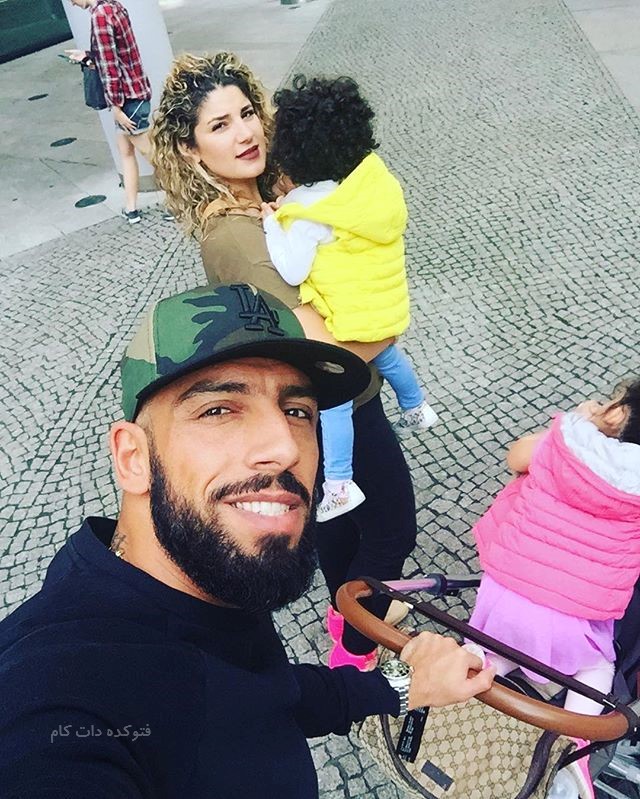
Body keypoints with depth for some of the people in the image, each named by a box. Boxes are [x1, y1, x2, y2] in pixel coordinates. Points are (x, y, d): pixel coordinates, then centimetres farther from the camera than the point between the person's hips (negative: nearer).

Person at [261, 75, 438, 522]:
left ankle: (339, 487, 12)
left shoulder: (310, 209, -25)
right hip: (386, 308, 8)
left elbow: (292, 271, -25)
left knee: (332, 399, 3)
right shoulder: (374, 175, -4)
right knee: (385, 355, 35)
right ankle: (417, 409, 59)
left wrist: (272, 222, -13)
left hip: (347, 321, -8)